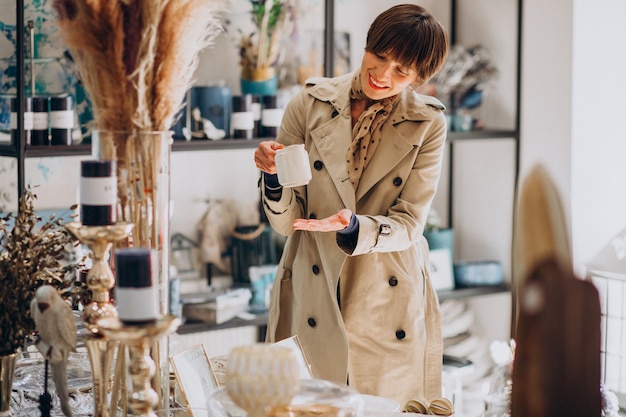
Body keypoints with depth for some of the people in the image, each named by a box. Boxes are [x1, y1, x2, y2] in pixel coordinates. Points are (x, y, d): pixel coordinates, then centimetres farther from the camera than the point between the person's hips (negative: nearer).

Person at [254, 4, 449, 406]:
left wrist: (352, 227, -26)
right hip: (313, 294, 0)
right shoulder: (310, 104, -4)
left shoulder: (427, 124, -4)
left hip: (388, 301, 0)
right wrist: (274, 177, -22)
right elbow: (285, 221, -2)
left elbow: (408, 224, -8)